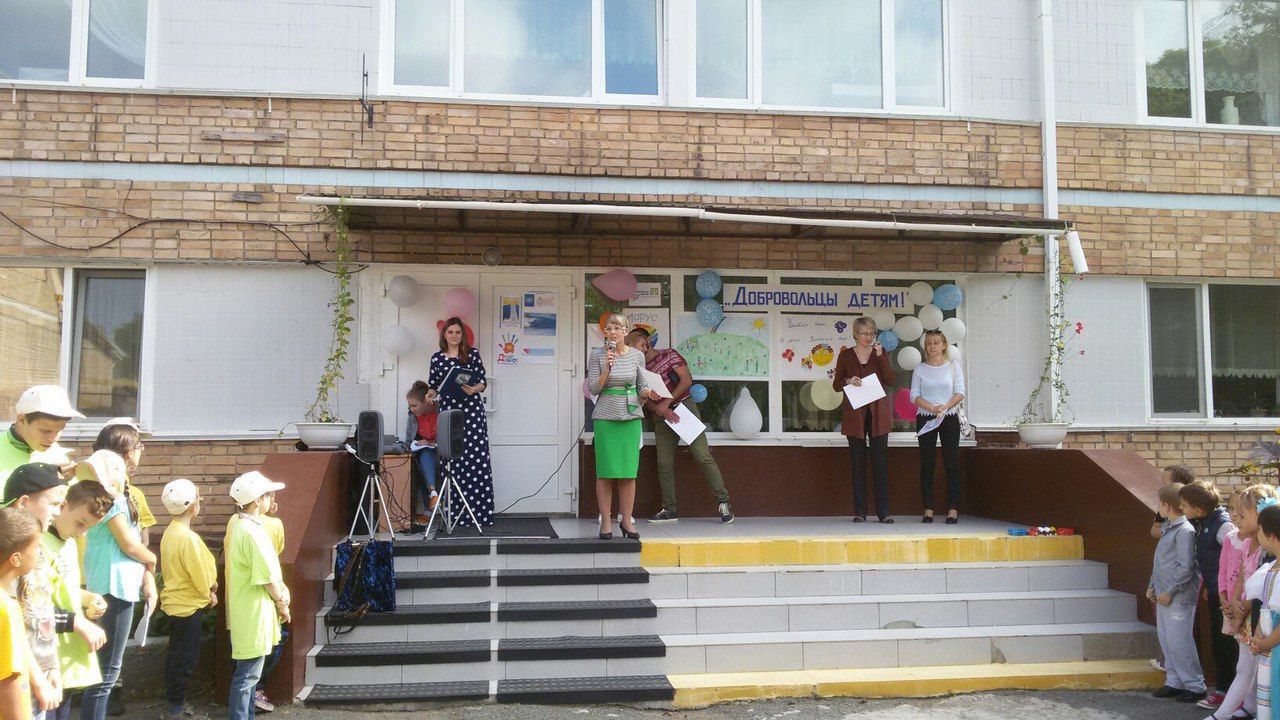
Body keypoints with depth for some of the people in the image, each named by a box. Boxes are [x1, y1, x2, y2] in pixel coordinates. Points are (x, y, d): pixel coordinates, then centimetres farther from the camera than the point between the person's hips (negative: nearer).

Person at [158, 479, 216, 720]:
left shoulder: (169, 533, 5)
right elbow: (199, 574, -20)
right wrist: (209, 594, -1)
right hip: (189, 605, -9)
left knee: (177, 655, 17)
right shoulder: (188, 538, -23)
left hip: (175, 602, 9)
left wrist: (207, 590, 8)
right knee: (186, 658, 1)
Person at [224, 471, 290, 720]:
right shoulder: (253, 532, -22)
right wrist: (282, 604, -4)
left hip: (243, 611, 10)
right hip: (254, 613, -10)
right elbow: (269, 577, -20)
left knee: (246, 672, 18)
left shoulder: (235, 524, 7)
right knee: (247, 676, -2)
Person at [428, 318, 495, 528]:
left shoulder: (472, 353, 7)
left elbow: (483, 381, 4)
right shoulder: (437, 358, 12)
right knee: (452, 463, -1)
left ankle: (481, 513, -4)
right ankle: (456, 513, 5)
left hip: (472, 410, -1)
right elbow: (433, 386, 14)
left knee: (477, 461, -6)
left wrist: (474, 389, -15)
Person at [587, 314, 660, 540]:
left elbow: (642, 386, 13)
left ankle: (627, 520, 10)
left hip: (631, 417, 2)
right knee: (605, 471, -2)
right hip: (606, 417, -2)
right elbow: (593, 389, -3)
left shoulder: (637, 356, 7)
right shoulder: (597, 355, 1)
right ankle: (606, 521, 6)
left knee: (629, 471, 2)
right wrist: (607, 368, -15)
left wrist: (648, 393, -9)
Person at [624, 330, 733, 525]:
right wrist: (661, 411, -14)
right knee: (664, 464, 1)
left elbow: (686, 380, -8)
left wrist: (667, 402, -13)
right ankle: (669, 510, 8)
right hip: (662, 417, 5)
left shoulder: (669, 354, 1)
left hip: (684, 407, -4)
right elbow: (646, 400, 6)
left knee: (703, 456, -11)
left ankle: (723, 502, -7)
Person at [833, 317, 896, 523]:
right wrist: (848, 381, -13)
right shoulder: (846, 355, 6)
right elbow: (836, 385, 7)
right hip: (855, 414, 0)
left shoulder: (881, 353, 7)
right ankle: (860, 512, 7)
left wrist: (880, 356, -10)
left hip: (878, 413, 0)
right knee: (858, 463, 2)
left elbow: (890, 382, -3)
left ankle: (883, 512, 0)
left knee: (881, 463, -3)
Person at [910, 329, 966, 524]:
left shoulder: (953, 366, 5)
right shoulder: (920, 369, 6)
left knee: (951, 462, -3)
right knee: (927, 464, 1)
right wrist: (932, 408, -15)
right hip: (925, 419, 1)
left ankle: (953, 509, 0)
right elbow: (914, 395, -1)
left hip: (950, 418, -1)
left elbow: (960, 392, -1)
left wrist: (946, 406, -17)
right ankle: (928, 508, 5)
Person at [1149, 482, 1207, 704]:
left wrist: (1169, 592, -17)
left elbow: (1185, 567, -19)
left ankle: (1195, 685, 7)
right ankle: (1174, 682, 22)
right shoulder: (1168, 528, 12)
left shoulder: (1184, 531, -16)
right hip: (1164, 594, 9)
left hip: (1178, 596, -9)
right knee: (1166, 639, 13)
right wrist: (1153, 585, 15)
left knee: (1179, 641, -4)